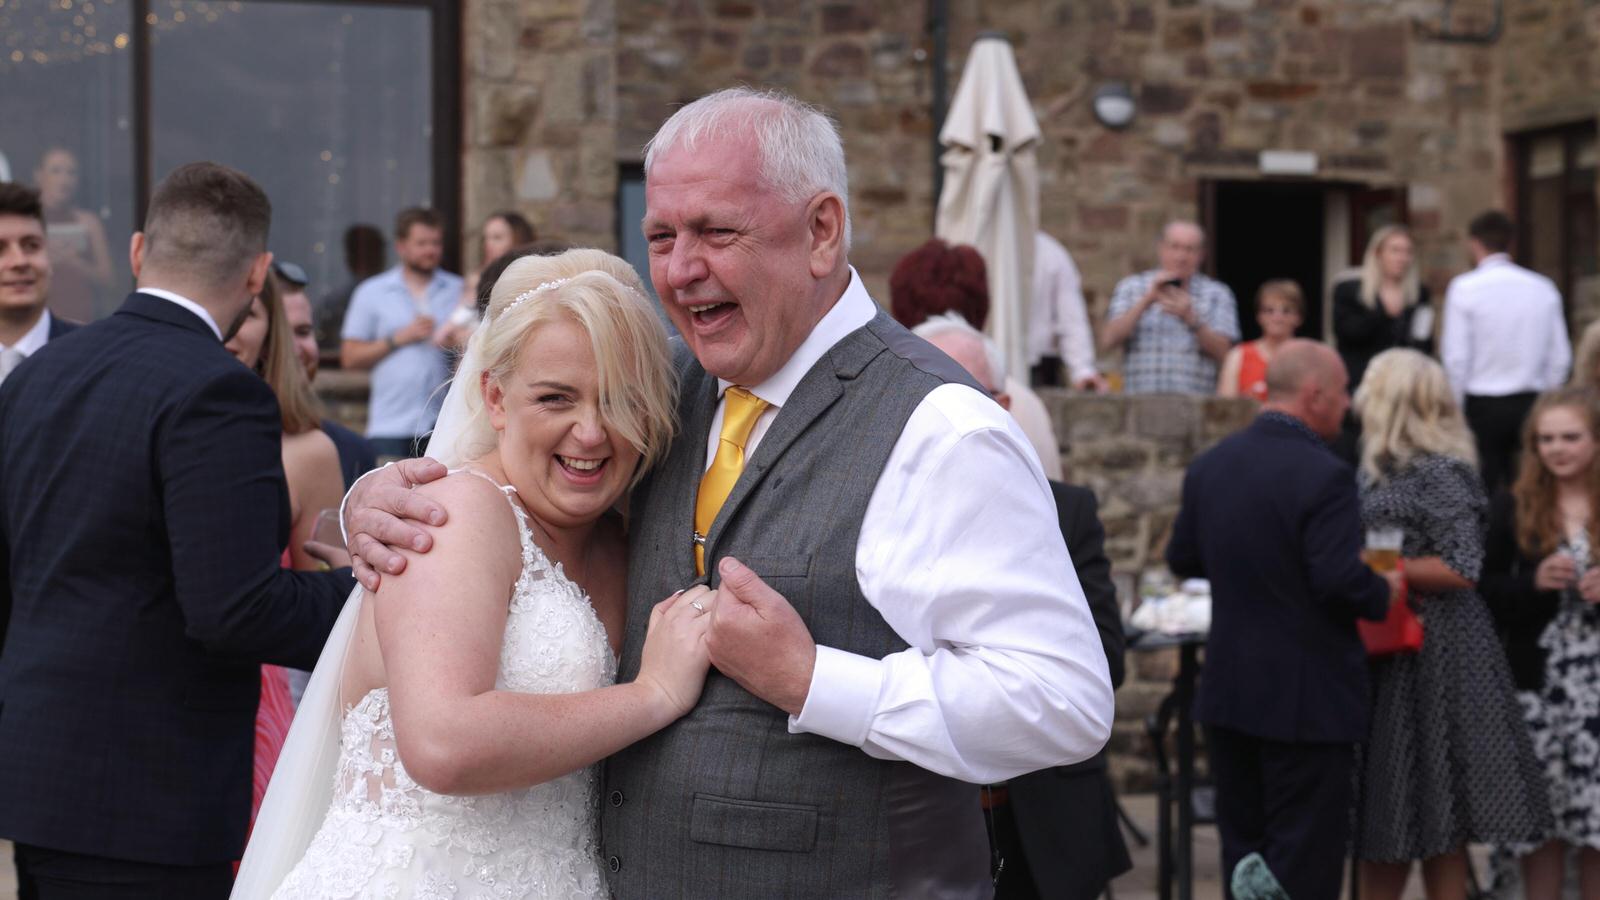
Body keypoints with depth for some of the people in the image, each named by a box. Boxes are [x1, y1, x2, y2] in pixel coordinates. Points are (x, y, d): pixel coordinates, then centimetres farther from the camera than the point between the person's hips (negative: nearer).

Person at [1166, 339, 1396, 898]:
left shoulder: (1210, 465, 3)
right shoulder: (1323, 476, -19)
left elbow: (1181, 559, 12)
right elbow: (1340, 580, -24)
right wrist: (1386, 594, -5)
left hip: (1227, 688, 7)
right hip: (1308, 699, -7)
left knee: (1243, 847, 15)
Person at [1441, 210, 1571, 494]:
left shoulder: (1463, 288, -7)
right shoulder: (1544, 288, 4)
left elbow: (1456, 357, -9)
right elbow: (1560, 356, 5)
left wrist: (1458, 407, 2)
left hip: (1482, 404, -3)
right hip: (1531, 402, 3)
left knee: (1483, 490, 1)